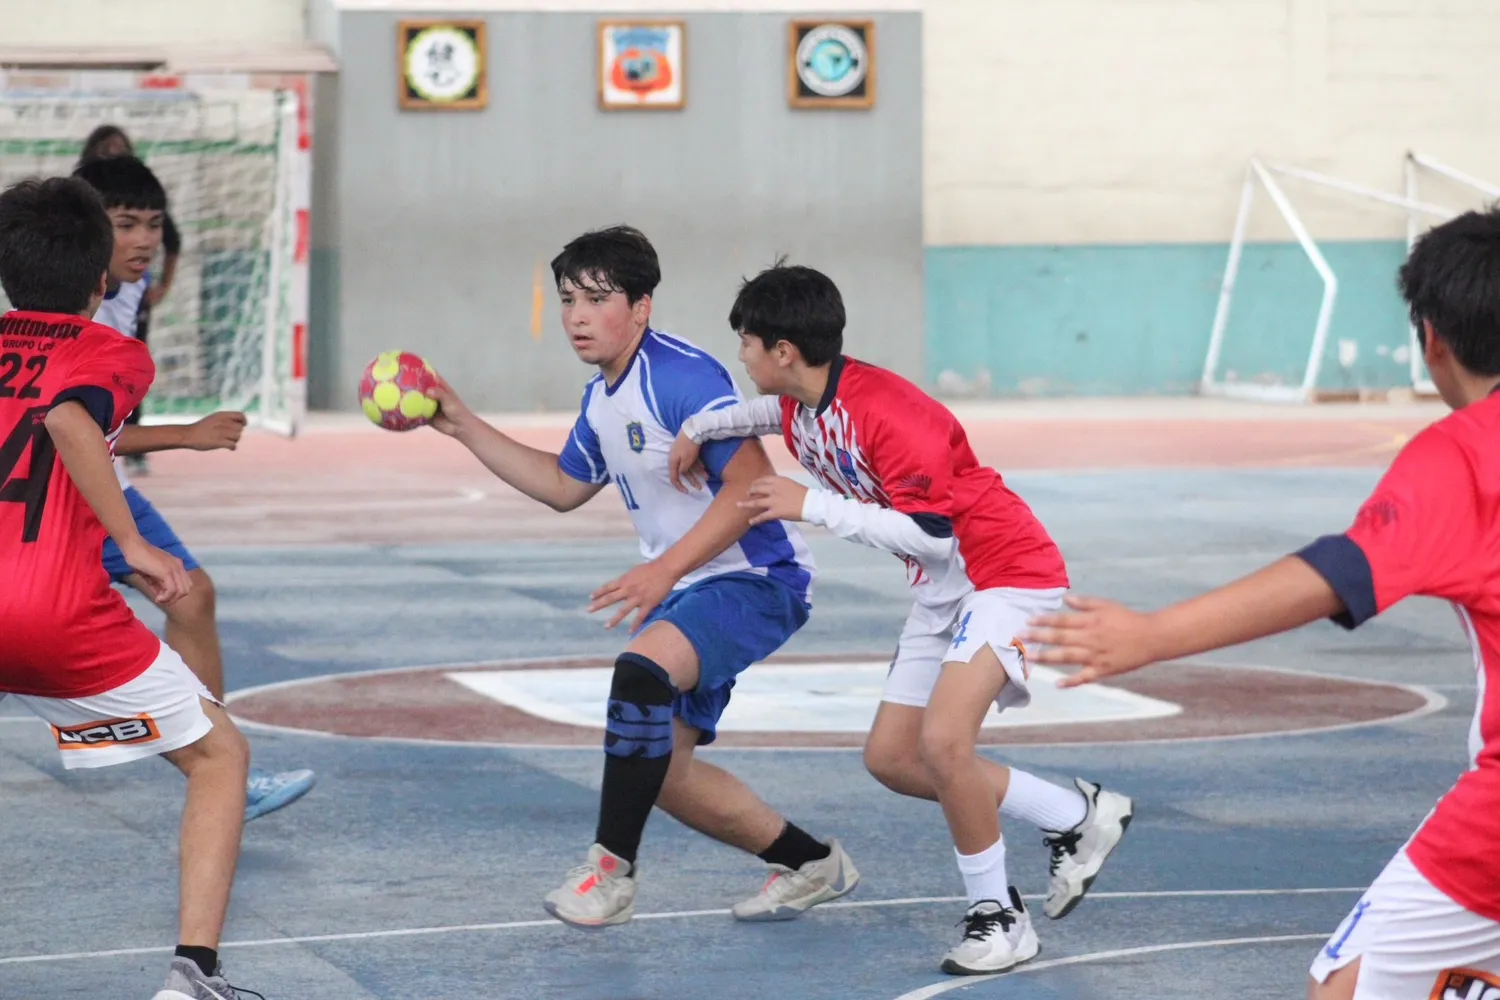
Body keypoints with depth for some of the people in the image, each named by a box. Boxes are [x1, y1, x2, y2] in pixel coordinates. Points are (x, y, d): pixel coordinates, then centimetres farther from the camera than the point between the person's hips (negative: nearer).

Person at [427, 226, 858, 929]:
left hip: (756, 578, -10)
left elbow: (753, 485, -26)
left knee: (643, 666, -34)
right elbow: (564, 487, 26)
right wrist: (463, 427, 20)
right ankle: (810, 864, 26)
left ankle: (611, 870, -26)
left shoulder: (684, 377, -20)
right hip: (685, 593, 10)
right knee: (664, 771, 8)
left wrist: (664, 570, -30)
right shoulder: (601, 399, 10)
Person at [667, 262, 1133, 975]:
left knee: (942, 741, -26)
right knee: (891, 758, 8)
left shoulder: (886, 411, -29)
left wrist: (813, 506, -28)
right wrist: (700, 428, 14)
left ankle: (997, 918, -9)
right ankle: (1076, 817, 18)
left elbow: (934, 534, -30)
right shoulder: (802, 406, -1)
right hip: (942, 591, 10)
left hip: (1009, 573, -10)